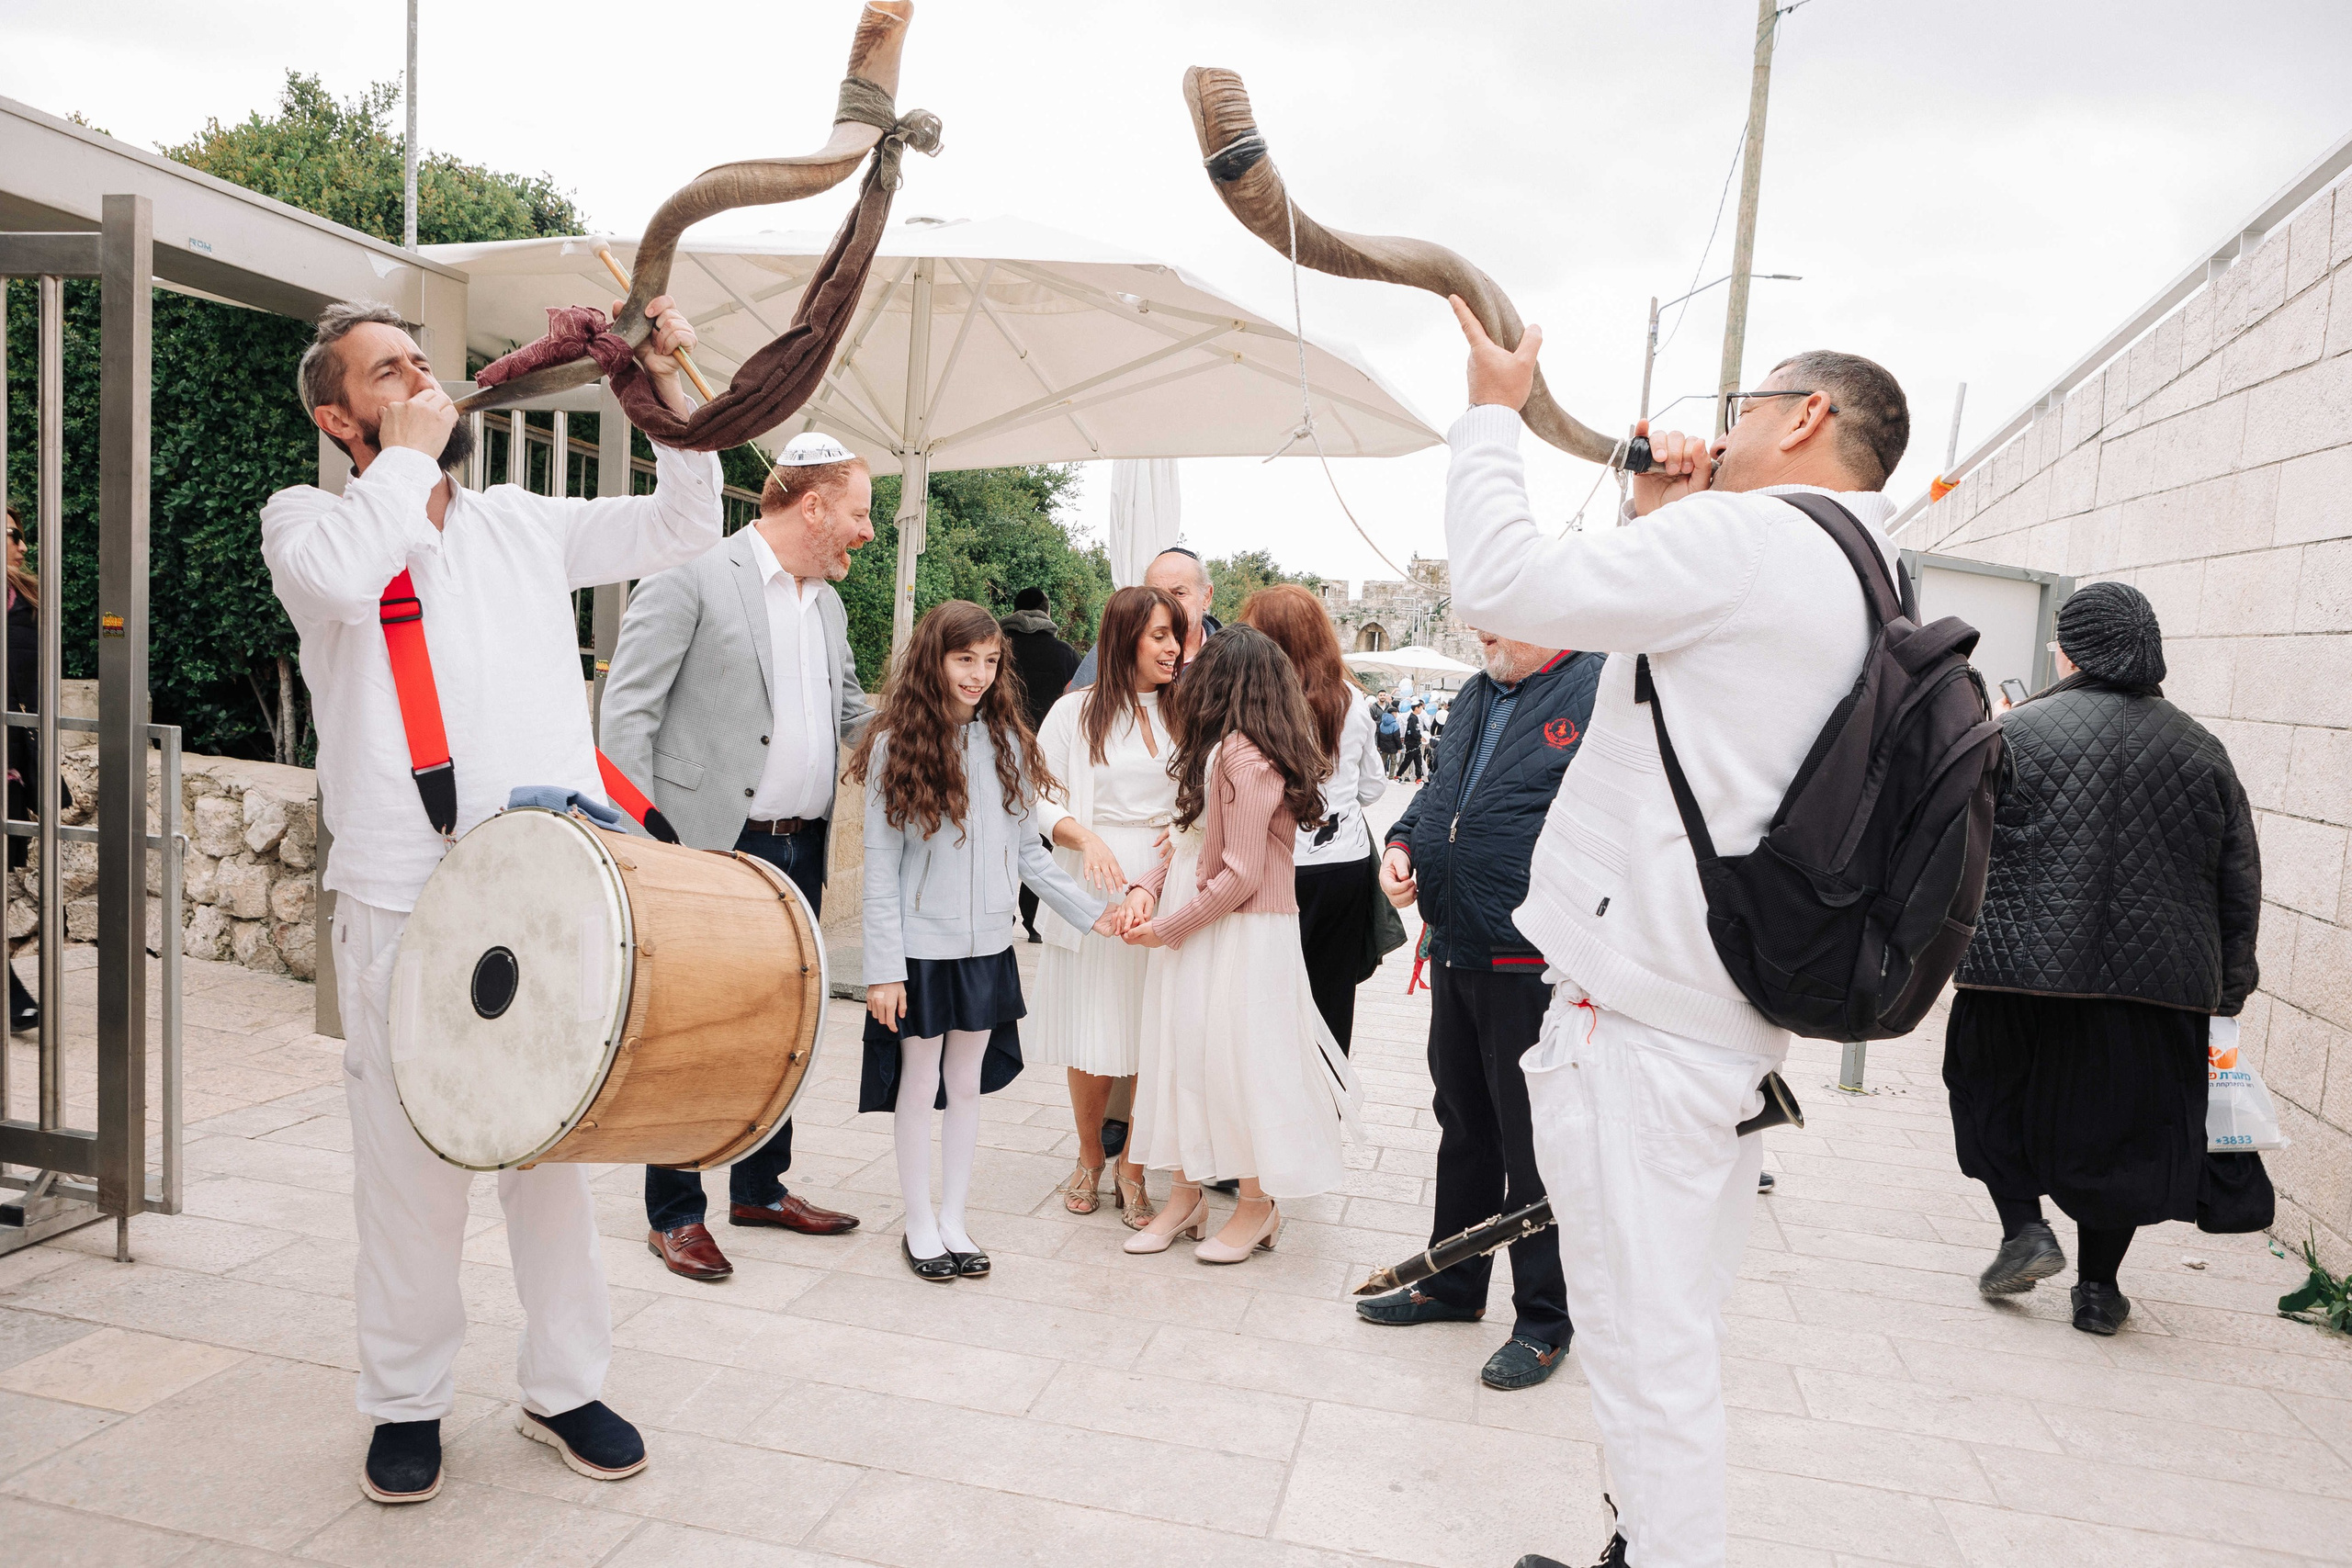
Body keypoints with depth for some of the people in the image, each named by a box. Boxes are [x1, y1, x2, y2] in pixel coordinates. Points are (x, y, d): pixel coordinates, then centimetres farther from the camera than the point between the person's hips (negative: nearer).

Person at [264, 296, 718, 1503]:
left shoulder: (524, 522, 16)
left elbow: (683, 525, 17)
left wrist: (665, 384, 7)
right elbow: (340, 577, -18)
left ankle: (563, 1385, 25)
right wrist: (409, 452, -5)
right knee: (410, 1159, 4)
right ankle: (405, 1401, 24)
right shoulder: (307, 519, 6)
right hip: (403, 904, -2)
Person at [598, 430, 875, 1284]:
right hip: (713, 851, -8)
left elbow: (855, 716, 24)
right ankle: (674, 1213, 16)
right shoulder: (692, 579, -9)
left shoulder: (828, 604, 15)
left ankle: (761, 1188, 32)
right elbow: (626, 713, -12)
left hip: (801, 853, 8)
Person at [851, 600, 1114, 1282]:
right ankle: (920, 1226, 23)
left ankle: (953, 1218, 27)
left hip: (987, 946, 4)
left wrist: (1090, 910, 1)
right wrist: (883, 968, -11)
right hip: (921, 949, -3)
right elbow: (880, 867, -8)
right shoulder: (896, 746, -7)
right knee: (920, 1085, 8)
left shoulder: (1007, 744, 4)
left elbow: (1028, 851, 8)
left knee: (967, 1083, 13)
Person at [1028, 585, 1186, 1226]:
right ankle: (1090, 1159, 26)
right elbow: (1038, 799, 1)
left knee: (1156, 1040, 1)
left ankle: (1131, 1169, 18)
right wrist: (1087, 838, -16)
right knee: (1093, 1040, 3)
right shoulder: (1076, 712, 3)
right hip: (1093, 890, -2)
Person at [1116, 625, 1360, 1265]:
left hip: (1240, 940, -9)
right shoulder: (1225, 750, 9)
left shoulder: (1245, 756, -20)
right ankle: (1185, 1196, 25)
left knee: (1237, 1061, 3)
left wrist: (1169, 927, -12)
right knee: (1183, 1052, 12)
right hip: (1196, 932, 9)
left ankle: (1258, 1205, 20)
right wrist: (1148, 886, -3)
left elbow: (1241, 876, -21)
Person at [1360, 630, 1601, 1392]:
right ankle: (1454, 1284, 39)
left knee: (1532, 1142, 5)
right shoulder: (1479, 694, 13)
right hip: (1455, 955, 8)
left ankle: (1544, 1320, 24)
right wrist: (1400, 844, 5)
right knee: (1463, 1126, 21)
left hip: (1534, 968, -8)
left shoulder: (1601, 692, -14)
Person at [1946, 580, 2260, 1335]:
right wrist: (2228, 988, 16)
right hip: (2160, 984, 3)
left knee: (1996, 1100, 19)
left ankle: (2024, 1227, 7)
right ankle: (2097, 1287, 19)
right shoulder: (2201, 750, 6)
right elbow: (2241, 882, 10)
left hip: (2022, 966, -3)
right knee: (2121, 1126, 14)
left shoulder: (2017, 733, -4)